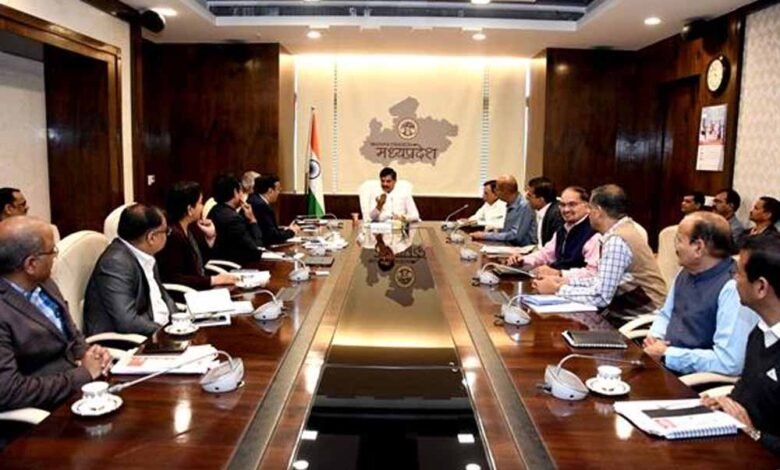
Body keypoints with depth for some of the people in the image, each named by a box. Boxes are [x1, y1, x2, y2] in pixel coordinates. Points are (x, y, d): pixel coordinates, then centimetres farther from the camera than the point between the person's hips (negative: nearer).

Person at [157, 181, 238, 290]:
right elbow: (173, 279, -22)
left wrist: (210, 237, 3)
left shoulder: (191, 227, 6)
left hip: (200, 288, 8)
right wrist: (213, 280, -23)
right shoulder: (172, 235, -18)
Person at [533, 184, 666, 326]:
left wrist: (557, 289, -14)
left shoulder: (616, 240, -21)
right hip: (635, 310, 8)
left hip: (640, 319, -8)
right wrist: (564, 281, 4)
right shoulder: (623, 230, 7)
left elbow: (600, 296, -23)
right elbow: (601, 281, 12)